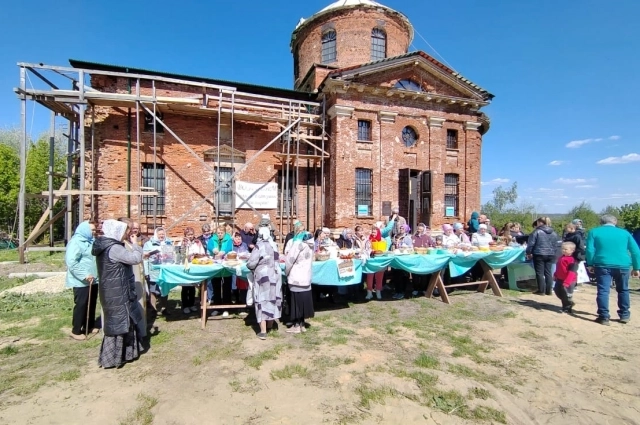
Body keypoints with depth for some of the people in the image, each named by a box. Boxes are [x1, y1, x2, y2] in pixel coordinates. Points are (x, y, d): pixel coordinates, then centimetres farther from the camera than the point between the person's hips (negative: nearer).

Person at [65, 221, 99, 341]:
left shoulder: (90, 241, 12)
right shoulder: (76, 242, -16)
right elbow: (71, 262, -24)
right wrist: (84, 275, -26)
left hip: (93, 280, 9)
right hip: (81, 282, -8)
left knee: (91, 304, 16)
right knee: (81, 305, 0)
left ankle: (89, 326, 29)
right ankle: (76, 331, 14)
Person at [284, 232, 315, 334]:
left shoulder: (298, 244, -13)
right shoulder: (311, 247, 6)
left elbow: (289, 260, -12)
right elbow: (310, 262, 6)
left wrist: (286, 273, 3)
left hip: (296, 279, -6)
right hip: (306, 279, 6)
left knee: (296, 302, 2)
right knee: (303, 301, 13)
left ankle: (296, 326, 10)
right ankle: (302, 324, 21)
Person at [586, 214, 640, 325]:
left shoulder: (594, 232, 3)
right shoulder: (624, 232, 11)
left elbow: (590, 250, -4)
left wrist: (590, 264, 3)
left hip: (603, 265, -3)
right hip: (622, 265, 3)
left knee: (603, 291, -2)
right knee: (623, 290, 19)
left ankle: (604, 317, -2)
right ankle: (624, 315, 28)